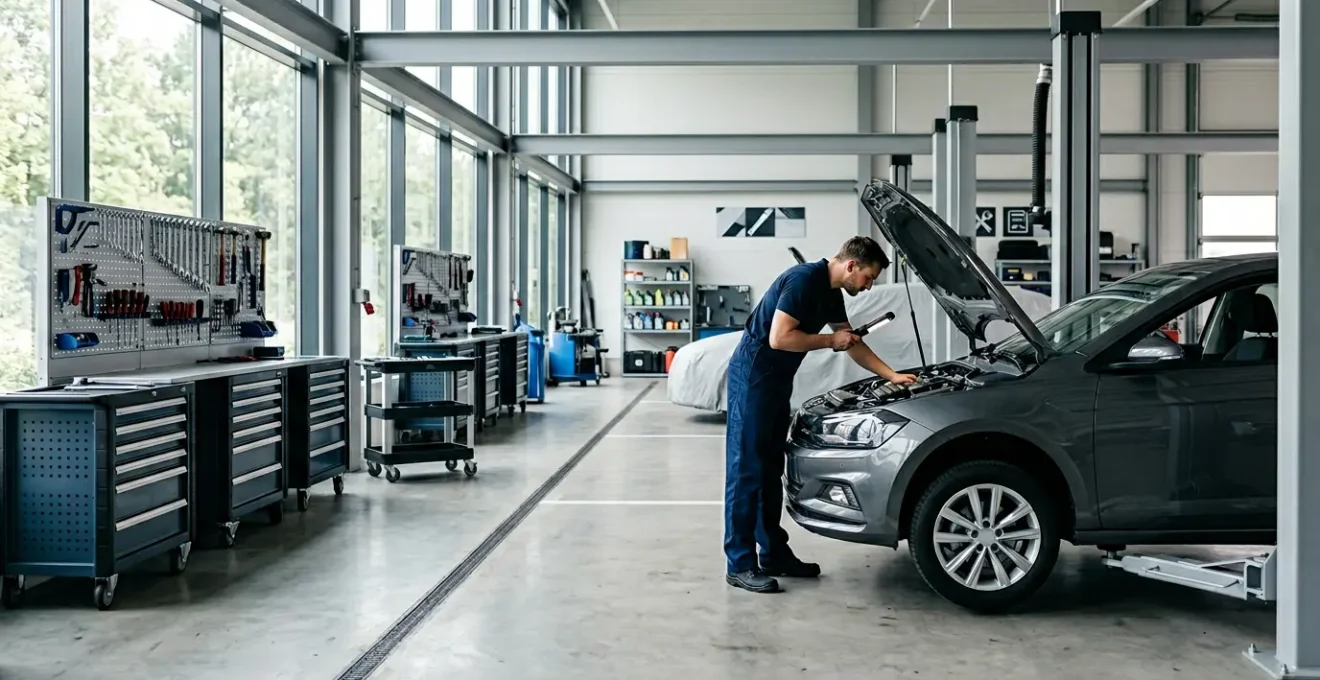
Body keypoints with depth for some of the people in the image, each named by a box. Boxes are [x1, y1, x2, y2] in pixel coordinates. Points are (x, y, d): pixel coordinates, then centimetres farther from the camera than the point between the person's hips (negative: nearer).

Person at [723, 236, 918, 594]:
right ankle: (739, 565, -4)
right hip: (753, 376, -10)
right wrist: (830, 341, -13)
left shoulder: (831, 293, 12)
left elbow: (853, 343, 22)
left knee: (770, 469, 13)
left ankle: (774, 554, 21)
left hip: (777, 380, 10)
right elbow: (779, 338, -25)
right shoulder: (804, 279, -19)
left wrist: (892, 375, 17)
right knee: (746, 469, -7)